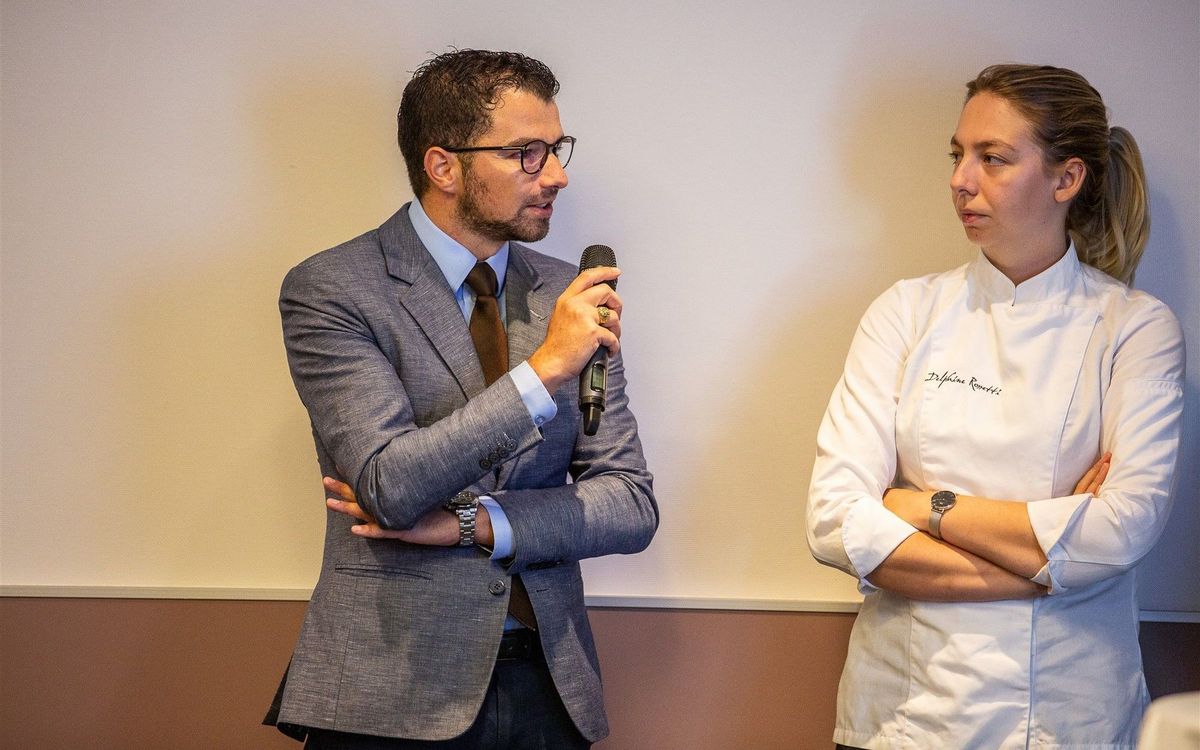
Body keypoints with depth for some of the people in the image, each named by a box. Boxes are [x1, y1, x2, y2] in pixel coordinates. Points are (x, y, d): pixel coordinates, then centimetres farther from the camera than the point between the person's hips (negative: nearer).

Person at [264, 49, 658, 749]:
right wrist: (544, 368, -22)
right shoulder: (330, 290, -8)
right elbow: (391, 486, -19)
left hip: (549, 686, 4)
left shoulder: (566, 295, 6)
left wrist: (474, 522, -11)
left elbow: (633, 505, 3)